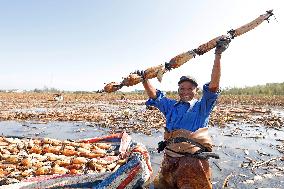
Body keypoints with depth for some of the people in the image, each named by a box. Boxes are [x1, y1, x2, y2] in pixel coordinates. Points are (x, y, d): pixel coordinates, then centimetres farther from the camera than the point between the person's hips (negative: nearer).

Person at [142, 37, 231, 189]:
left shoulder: (202, 107, 3)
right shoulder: (171, 106, 15)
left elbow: (213, 84, -8)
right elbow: (154, 95, 17)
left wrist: (218, 54, -15)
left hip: (193, 161, -4)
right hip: (169, 160, 4)